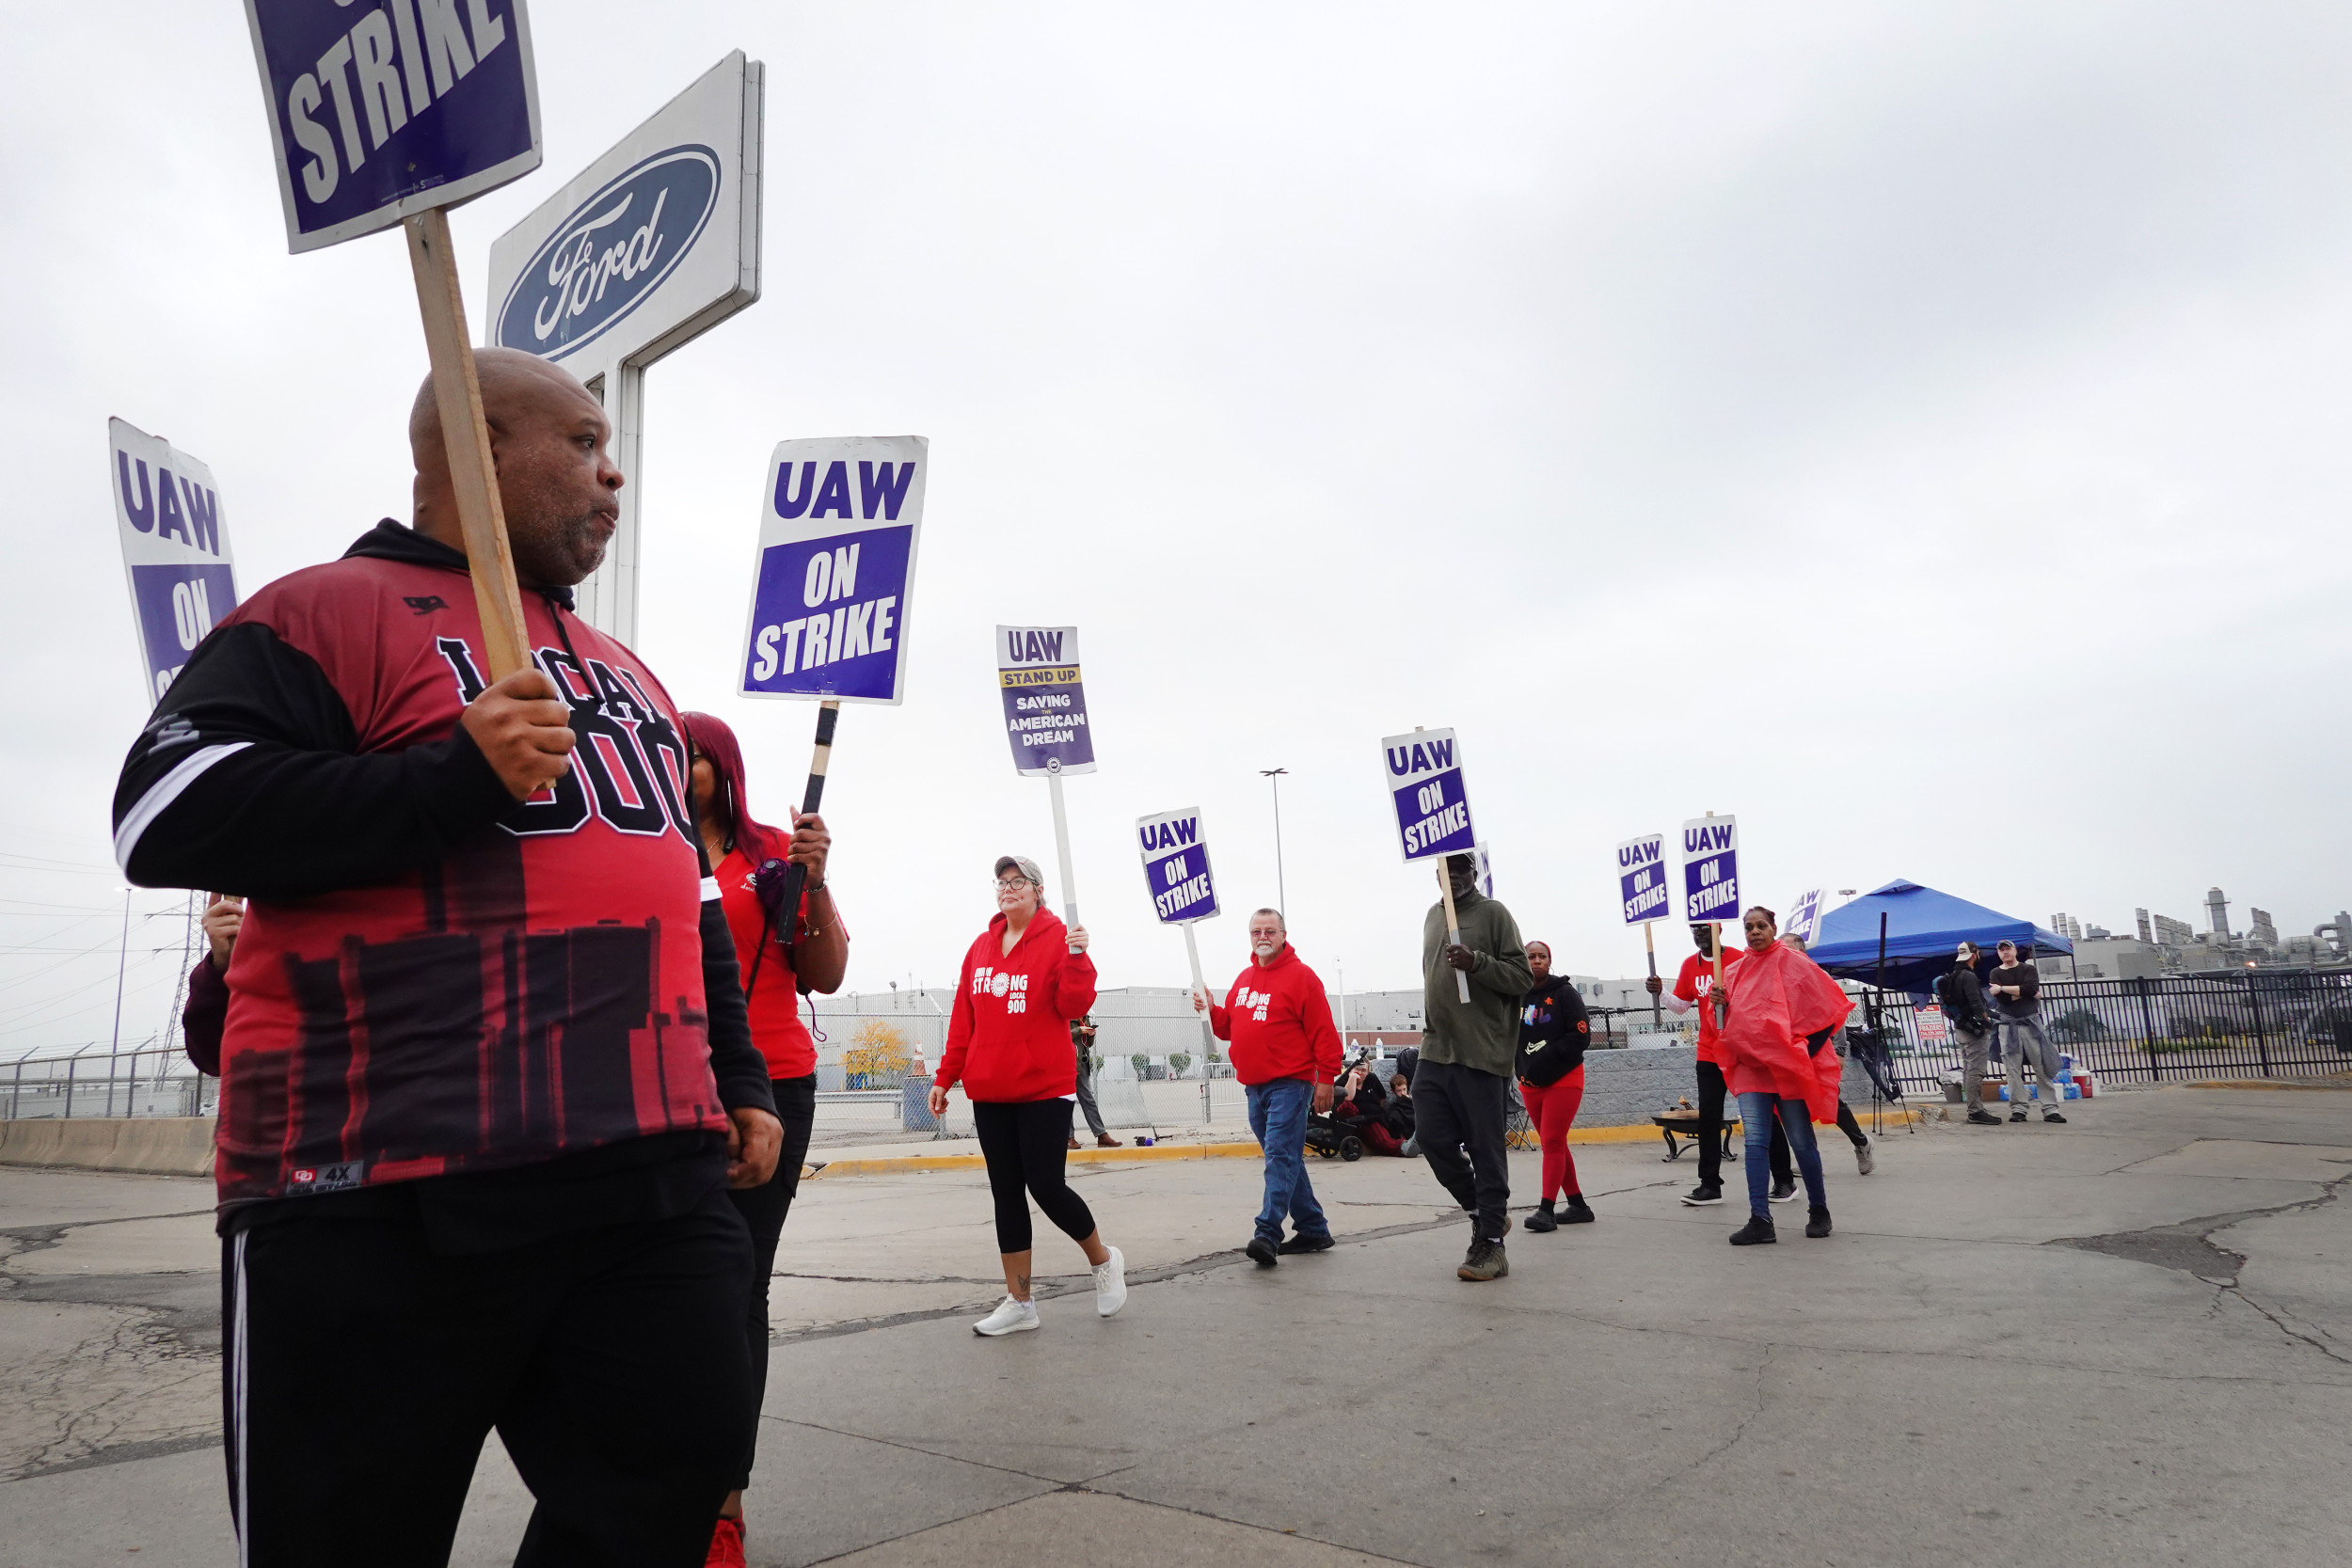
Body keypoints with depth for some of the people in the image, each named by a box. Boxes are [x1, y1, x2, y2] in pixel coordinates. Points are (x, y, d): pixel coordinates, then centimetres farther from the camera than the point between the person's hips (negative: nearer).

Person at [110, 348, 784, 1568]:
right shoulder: (332, 611, 1)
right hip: (387, 1198, -6)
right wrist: (457, 779, -16)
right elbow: (166, 812, -11)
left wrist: (737, 1078, 21)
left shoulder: (622, 673, 23)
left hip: (661, 1174, 7)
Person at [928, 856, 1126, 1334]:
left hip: (1045, 1089, -5)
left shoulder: (1059, 938, -4)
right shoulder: (981, 948, 11)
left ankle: (1104, 1260, 21)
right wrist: (945, 1078, 13)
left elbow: (1074, 1006, -12)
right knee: (1006, 1193, 8)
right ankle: (1019, 1303, 18)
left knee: (1045, 1186, -6)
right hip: (990, 1092, 5)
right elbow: (963, 1019, 14)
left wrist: (1076, 957, -26)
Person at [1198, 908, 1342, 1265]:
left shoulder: (1300, 976, -6)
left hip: (1289, 1084, -8)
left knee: (1280, 1156, -13)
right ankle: (1313, 1229, 22)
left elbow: (1323, 1032, -9)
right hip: (1254, 1085, 8)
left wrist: (1326, 1078, -12)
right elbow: (1229, 1027, 22)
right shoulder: (1243, 980, 16)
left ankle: (1268, 1233, -16)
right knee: (1286, 1159, 13)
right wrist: (1211, 1011, 3)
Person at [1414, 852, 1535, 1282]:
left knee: (1485, 1148, -2)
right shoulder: (1433, 916, 18)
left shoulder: (1493, 913, -3)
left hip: (1481, 1053, -7)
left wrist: (1476, 962, -21)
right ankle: (1484, 1211, 24)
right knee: (1432, 1137, 3)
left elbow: (1523, 976, -8)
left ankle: (1490, 1243, 7)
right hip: (1435, 1051, 7)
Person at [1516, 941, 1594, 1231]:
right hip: (1530, 1084, 5)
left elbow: (1581, 1035, -13)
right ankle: (1578, 1206, 21)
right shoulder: (1517, 997, 4)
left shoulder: (1564, 993, -6)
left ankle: (1546, 1210, -9)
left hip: (1564, 1079, -5)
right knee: (1553, 1145, 10)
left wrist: (1546, 1057, -19)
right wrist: (1523, 1068, -8)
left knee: (1552, 1143, -9)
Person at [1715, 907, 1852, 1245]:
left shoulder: (1792, 962, -3)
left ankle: (1819, 1211, 22)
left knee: (1802, 1142, 4)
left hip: (1788, 1065, -4)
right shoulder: (1736, 972, 12)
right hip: (1749, 1065, 4)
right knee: (1755, 1142, -4)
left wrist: (1804, 1051, -8)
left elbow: (1828, 1007, -4)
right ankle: (1760, 1220, -5)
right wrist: (1719, 1003, -3)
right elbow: (1728, 1023, 19)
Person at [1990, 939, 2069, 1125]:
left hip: (2030, 1022, 0)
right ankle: (2018, 1108, 1)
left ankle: (2050, 1109, 0)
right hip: (2007, 1024, 0)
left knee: (2043, 1066, -3)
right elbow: (2001, 998, -7)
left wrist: (2003, 988, -10)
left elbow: (2031, 988, -12)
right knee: (2013, 1068, -2)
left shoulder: (2029, 969, 9)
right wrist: (2026, 993, -7)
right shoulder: (1996, 973, 9)